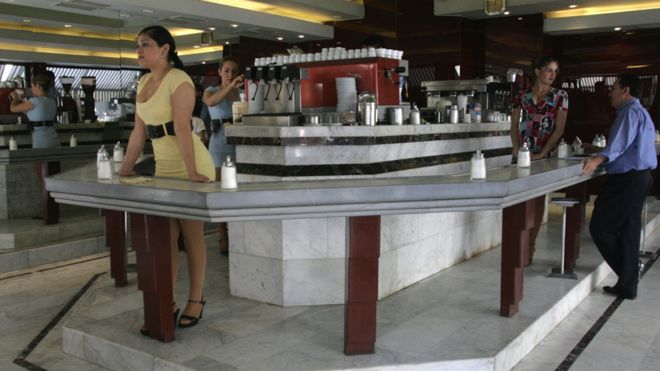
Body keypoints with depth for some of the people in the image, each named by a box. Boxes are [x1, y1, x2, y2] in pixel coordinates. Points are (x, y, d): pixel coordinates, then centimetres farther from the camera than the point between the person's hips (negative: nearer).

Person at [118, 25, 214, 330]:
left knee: (191, 235, 3)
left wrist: (192, 173, -29)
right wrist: (124, 169, 11)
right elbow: (139, 130, 12)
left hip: (192, 167, -8)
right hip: (164, 167, 8)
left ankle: (195, 300, 17)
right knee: (165, 237, 8)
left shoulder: (178, 80, -14)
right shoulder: (144, 82, 11)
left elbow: (182, 128, -24)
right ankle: (166, 305, 16)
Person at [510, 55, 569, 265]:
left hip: (544, 155, -2)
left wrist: (541, 154, -12)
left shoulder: (560, 97, 2)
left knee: (538, 199, 3)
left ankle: (530, 246, 10)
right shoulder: (522, 96, 8)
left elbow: (559, 129, -4)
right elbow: (514, 125, 7)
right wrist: (516, 148, -7)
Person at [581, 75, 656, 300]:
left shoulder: (630, 112, -11)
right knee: (628, 232, 11)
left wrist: (600, 158, -44)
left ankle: (627, 282, 1)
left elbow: (621, 142, -29)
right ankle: (628, 285, 16)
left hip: (627, 179, -10)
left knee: (600, 228, -5)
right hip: (640, 177, 11)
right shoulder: (641, 113, 22)